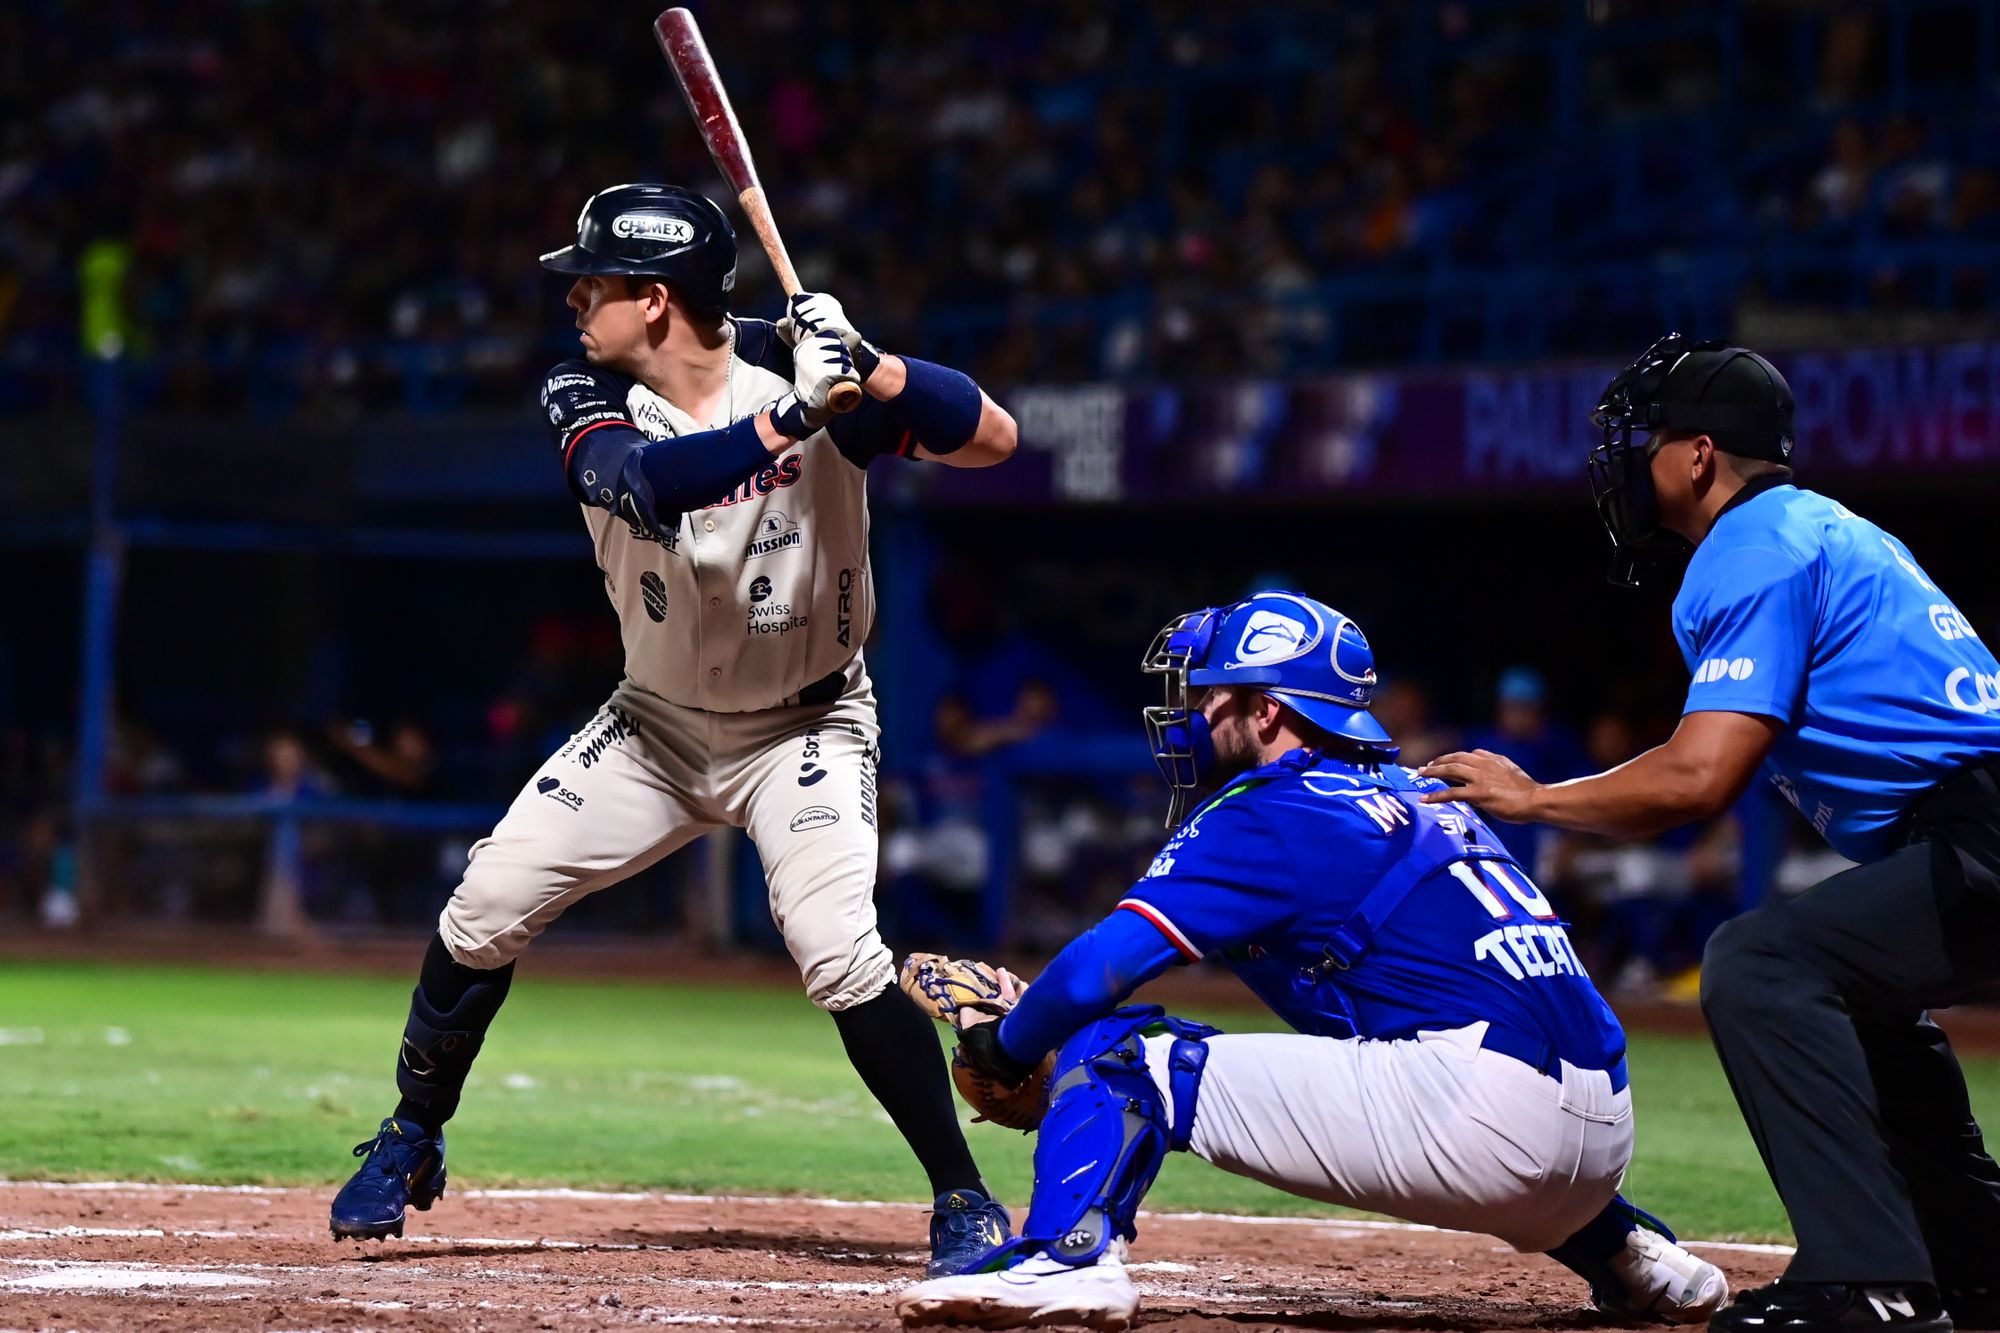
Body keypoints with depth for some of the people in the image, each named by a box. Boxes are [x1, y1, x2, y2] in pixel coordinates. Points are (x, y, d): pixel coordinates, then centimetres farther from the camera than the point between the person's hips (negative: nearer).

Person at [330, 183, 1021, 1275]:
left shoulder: (794, 363, -18)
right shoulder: (584, 396, -12)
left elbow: (995, 437, -21)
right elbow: (643, 483, -35)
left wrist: (866, 365, -36)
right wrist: (791, 418, -45)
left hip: (805, 727, -3)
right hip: (656, 723, 4)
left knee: (835, 949, -24)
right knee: (485, 909, -4)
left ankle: (964, 1201, -12)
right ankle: (412, 1142, 18)